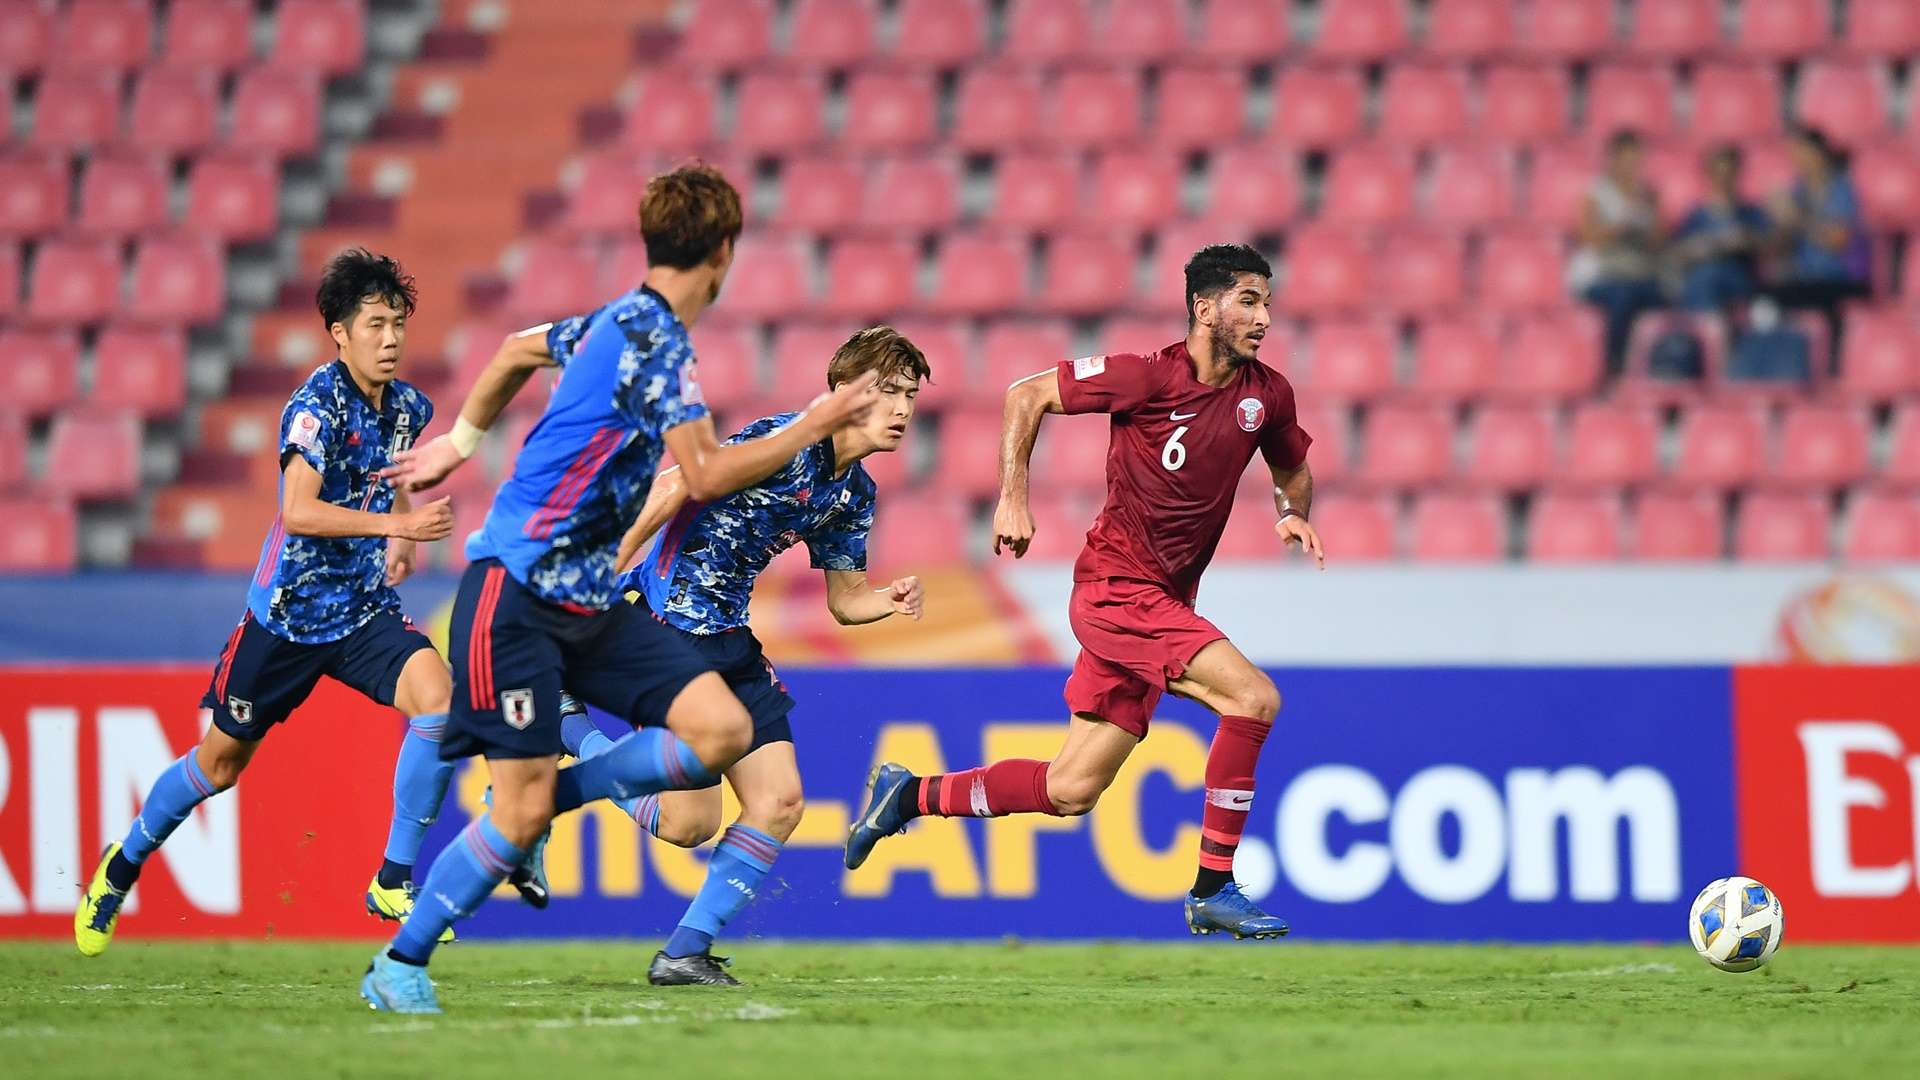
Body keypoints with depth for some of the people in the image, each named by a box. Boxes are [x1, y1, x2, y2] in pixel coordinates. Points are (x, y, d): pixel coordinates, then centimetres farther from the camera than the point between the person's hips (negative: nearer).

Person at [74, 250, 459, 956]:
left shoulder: (408, 408, 3)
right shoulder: (317, 404, -18)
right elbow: (299, 510, -31)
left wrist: (401, 544, 7)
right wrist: (395, 522, -38)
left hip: (365, 608, 4)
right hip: (288, 608, -4)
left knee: (438, 696, -24)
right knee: (222, 760, 10)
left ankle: (395, 881, -13)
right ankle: (124, 864, 38)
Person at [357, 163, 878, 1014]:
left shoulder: (618, 321, 12)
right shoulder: (654, 339, -16)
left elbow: (517, 351, 28)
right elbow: (704, 476, -22)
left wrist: (460, 442, 39)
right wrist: (811, 428, -13)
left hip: (588, 602, 9)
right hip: (515, 592, -9)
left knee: (723, 729, -9)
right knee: (521, 806, -11)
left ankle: (534, 805, 4)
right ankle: (399, 966, 4)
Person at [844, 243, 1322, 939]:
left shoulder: (1267, 395, 3)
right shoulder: (1147, 377, -14)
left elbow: (1293, 471, 23)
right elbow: (1028, 395, -4)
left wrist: (1293, 513, 1)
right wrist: (1013, 501, -8)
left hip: (1164, 606, 7)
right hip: (1117, 587, -7)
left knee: (1071, 790, 7)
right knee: (1253, 696, -23)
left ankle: (910, 795, 24)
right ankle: (1213, 888, -16)